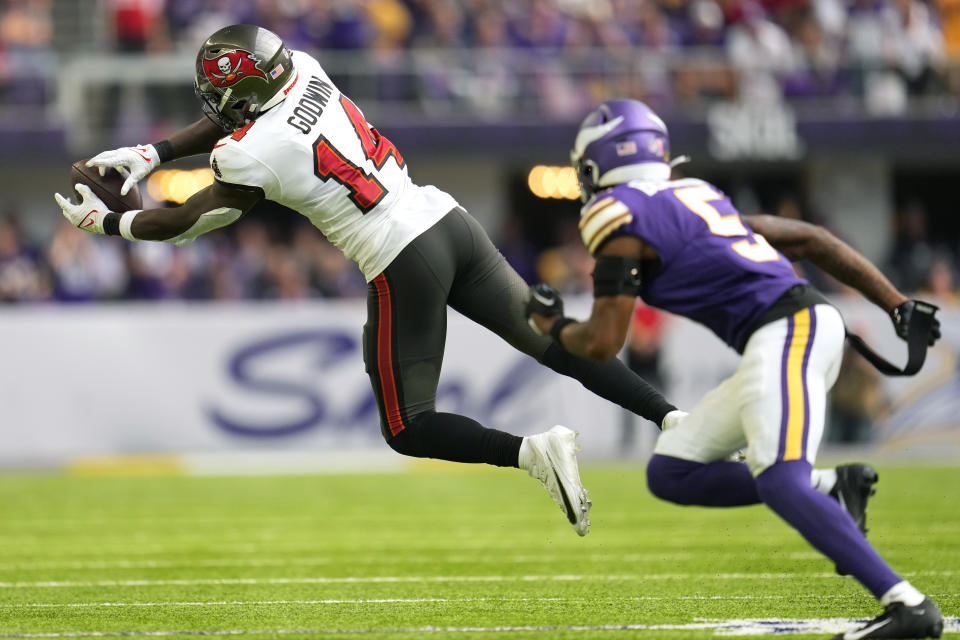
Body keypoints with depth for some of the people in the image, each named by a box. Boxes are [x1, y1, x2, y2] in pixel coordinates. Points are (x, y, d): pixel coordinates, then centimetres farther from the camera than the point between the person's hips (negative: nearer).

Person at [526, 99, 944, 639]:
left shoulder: (618, 215, -1)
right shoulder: (696, 196, 24)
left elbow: (603, 342, -3)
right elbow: (813, 240, 24)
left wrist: (555, 328, 19)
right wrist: (898, 305, 24)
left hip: (785, 332, -9)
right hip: (800, 327, 9)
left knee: (780, 482, -25)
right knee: (671, 473, 10)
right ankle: (830, 493, 0)